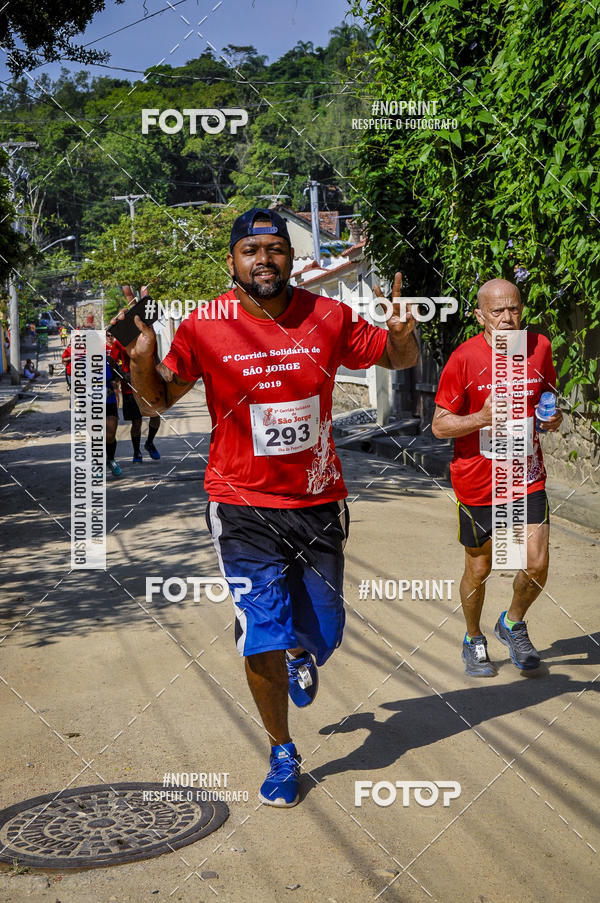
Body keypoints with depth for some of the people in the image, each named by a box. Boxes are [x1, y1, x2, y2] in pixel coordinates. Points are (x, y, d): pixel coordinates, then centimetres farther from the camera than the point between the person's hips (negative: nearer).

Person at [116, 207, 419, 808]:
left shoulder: (329, 318, -4)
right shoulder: (204, 328, -8)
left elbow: (399, 360, 9)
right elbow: (157, 403, 3)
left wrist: (402, 332, -14)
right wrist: (142, 357, -17)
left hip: (319, 500, 2)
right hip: (243, 505, -2)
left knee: (324, 632, 13)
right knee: (262, 636, -4)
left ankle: (300, 654, 54)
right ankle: (281, 753, 22)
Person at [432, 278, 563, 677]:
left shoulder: (540, 347, -1)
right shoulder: (464, 359, -13)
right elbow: (439, 426, -9)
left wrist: (554, 416, -7)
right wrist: (483, 417, -25)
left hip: (528, 476, 3)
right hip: (478, 480, -3)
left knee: (537, 565, -4)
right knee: (479, 570, 11)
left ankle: (513, 623, 27)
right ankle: (474, 640, 36)